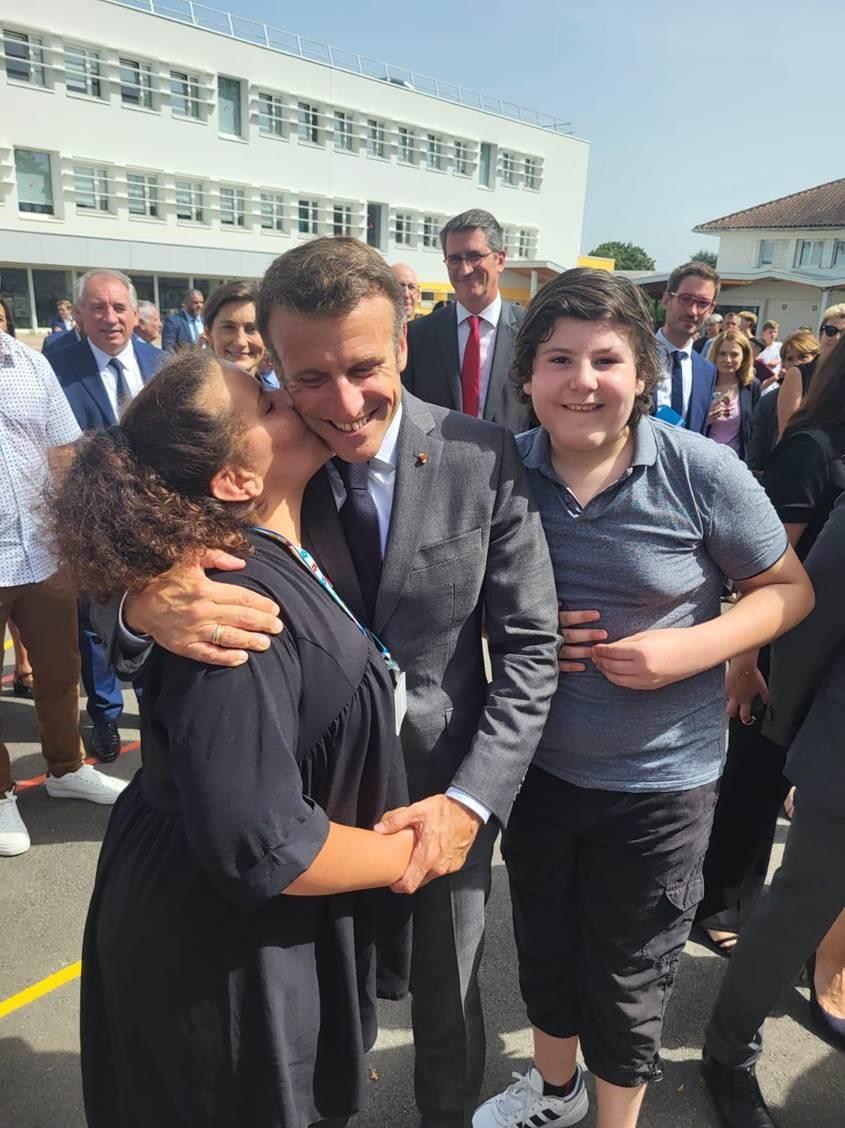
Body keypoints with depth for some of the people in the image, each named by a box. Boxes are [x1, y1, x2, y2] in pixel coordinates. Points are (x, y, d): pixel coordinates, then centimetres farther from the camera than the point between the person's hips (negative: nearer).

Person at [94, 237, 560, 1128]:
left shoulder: (481, 459, -15)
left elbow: (529, 646, -11)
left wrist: (471, 800, -18)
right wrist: (144, 608, -34)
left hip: (444, 797, 0)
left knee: (447, 1005, 24)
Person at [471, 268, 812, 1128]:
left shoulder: (701, 471, -16)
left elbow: (789, 589, -5)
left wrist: (693, 648, -22)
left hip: (659, 779, -3)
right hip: (535, 764, 3)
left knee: (625, 983, 18)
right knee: (544, 952, 24)